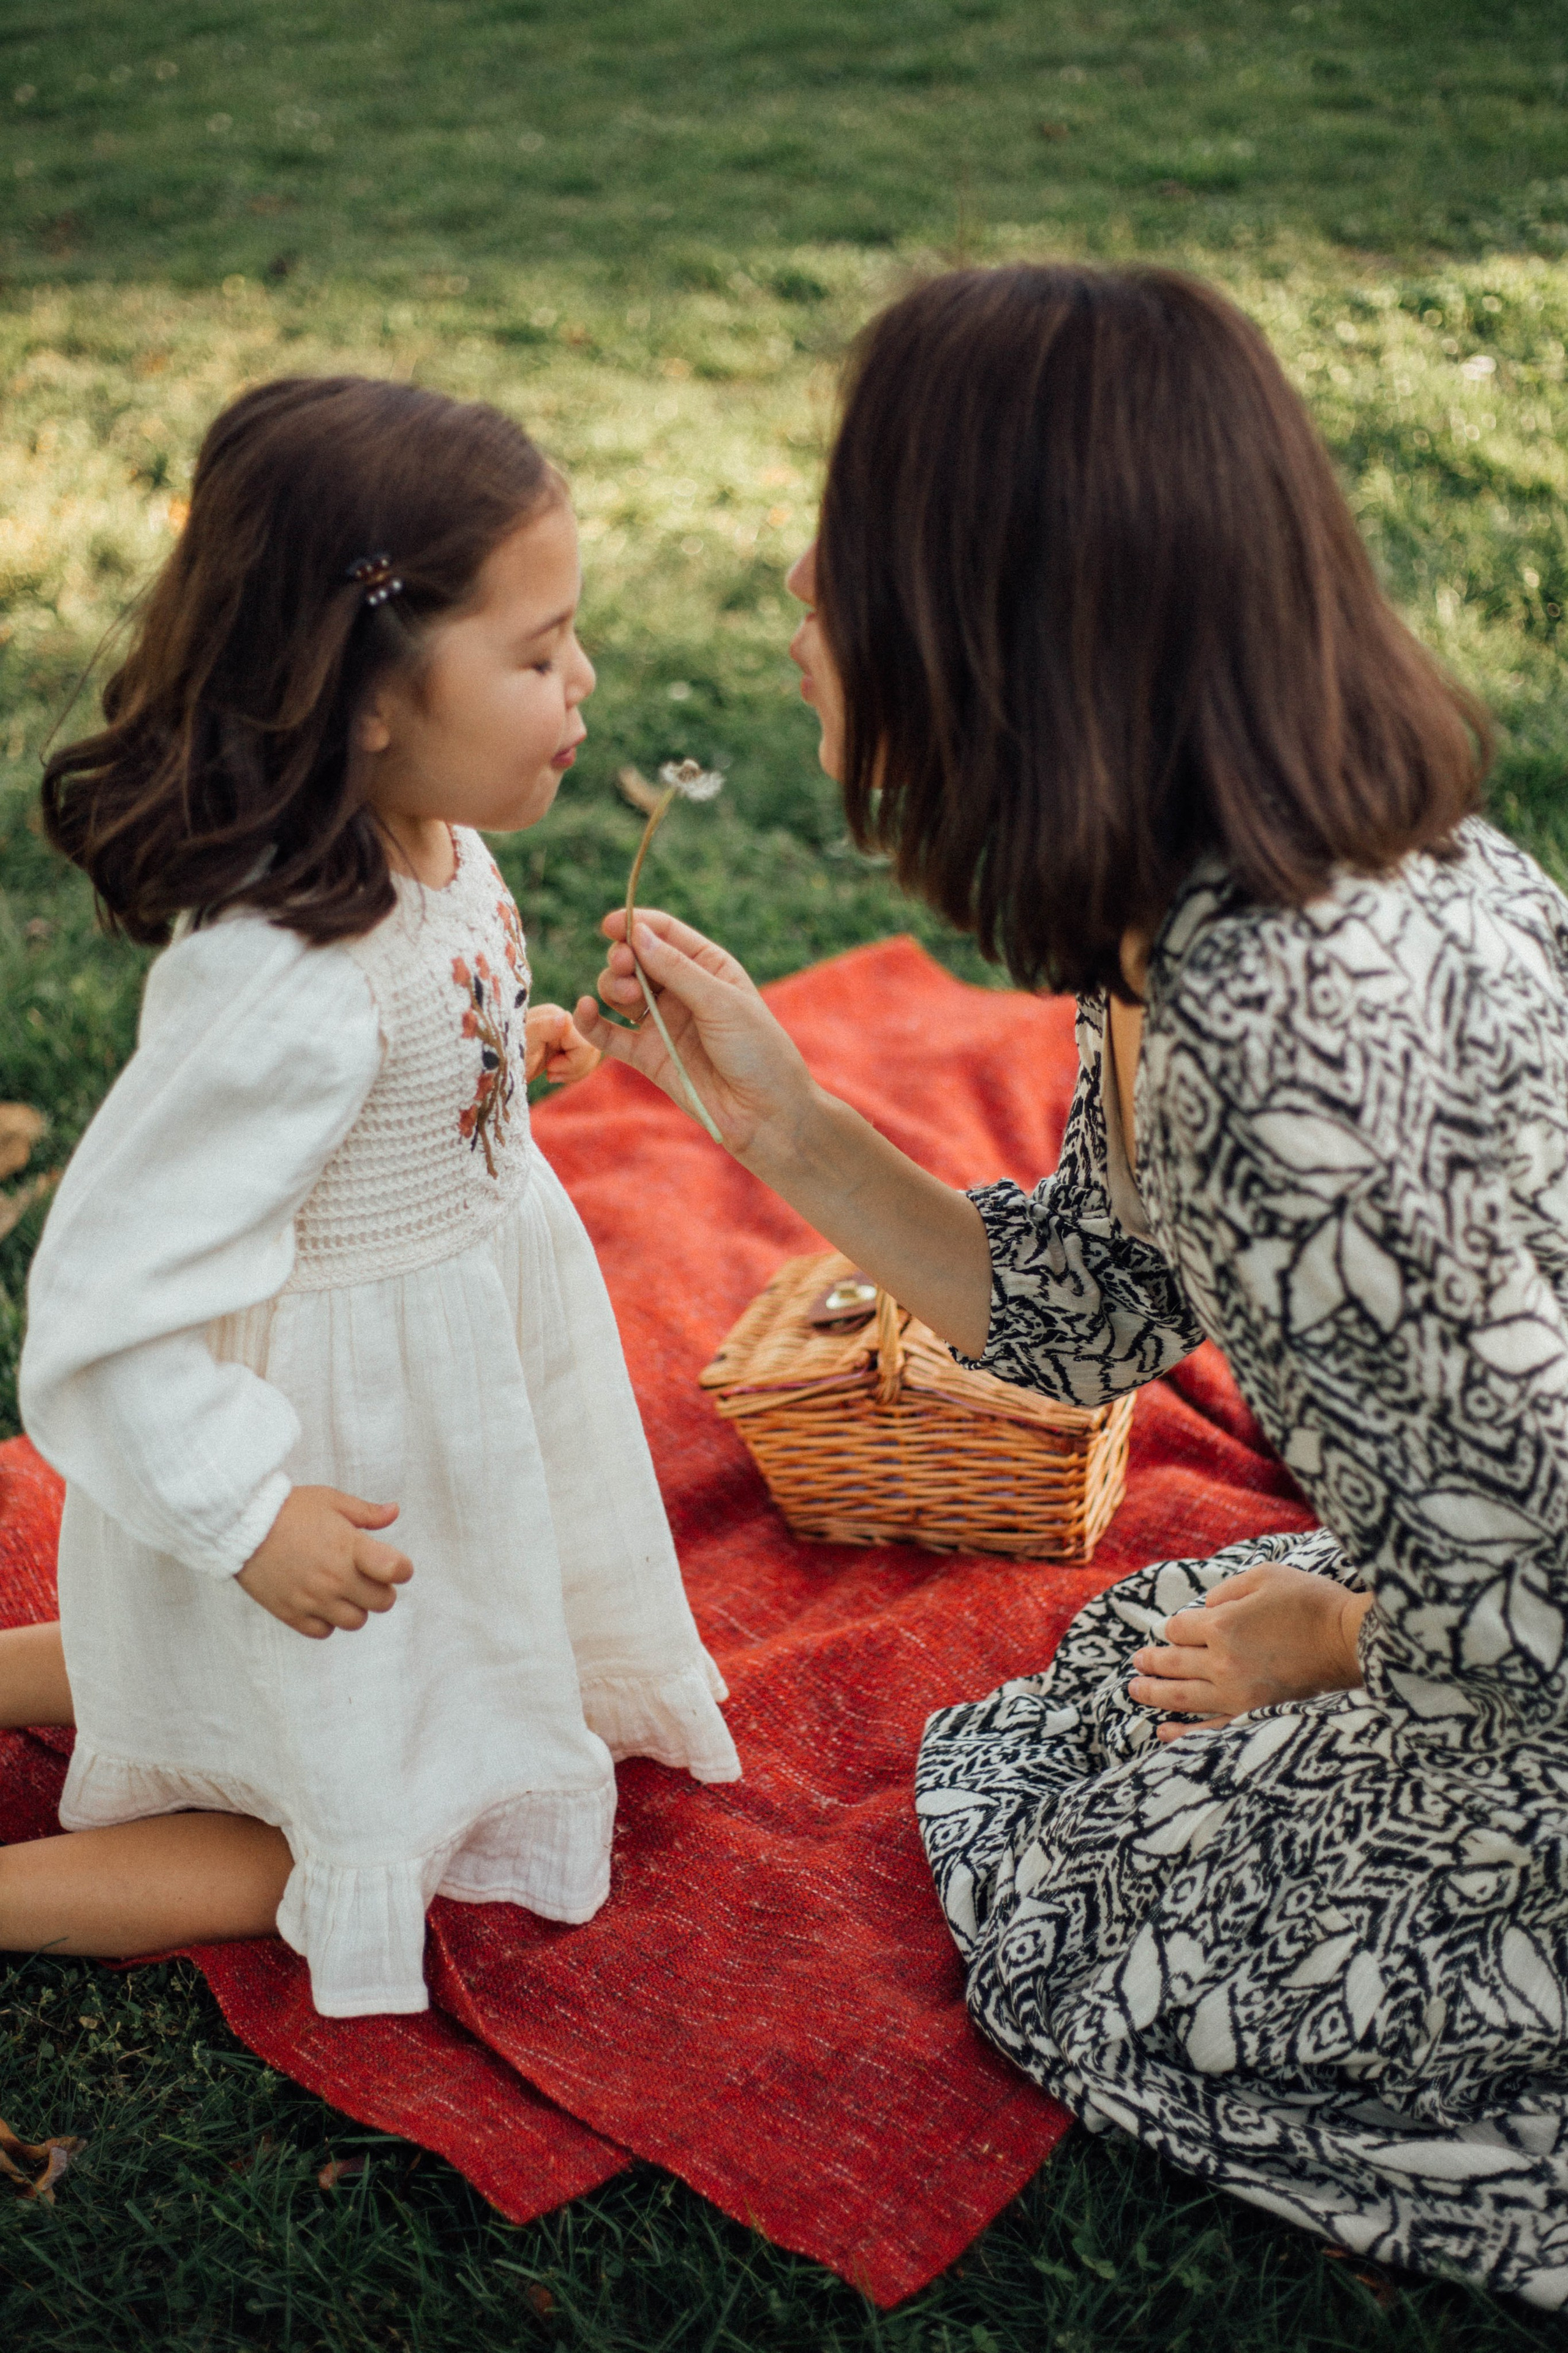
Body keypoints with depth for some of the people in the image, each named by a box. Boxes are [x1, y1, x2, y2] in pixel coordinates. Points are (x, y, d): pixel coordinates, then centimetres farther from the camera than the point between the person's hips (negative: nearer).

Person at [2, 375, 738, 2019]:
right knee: (328, 1863, 9)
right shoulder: (287, 982, -36)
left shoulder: (431, 847, -9)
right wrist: (243, 1514, -25)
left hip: (468, 1375, 9)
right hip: (345, 1453, -8)